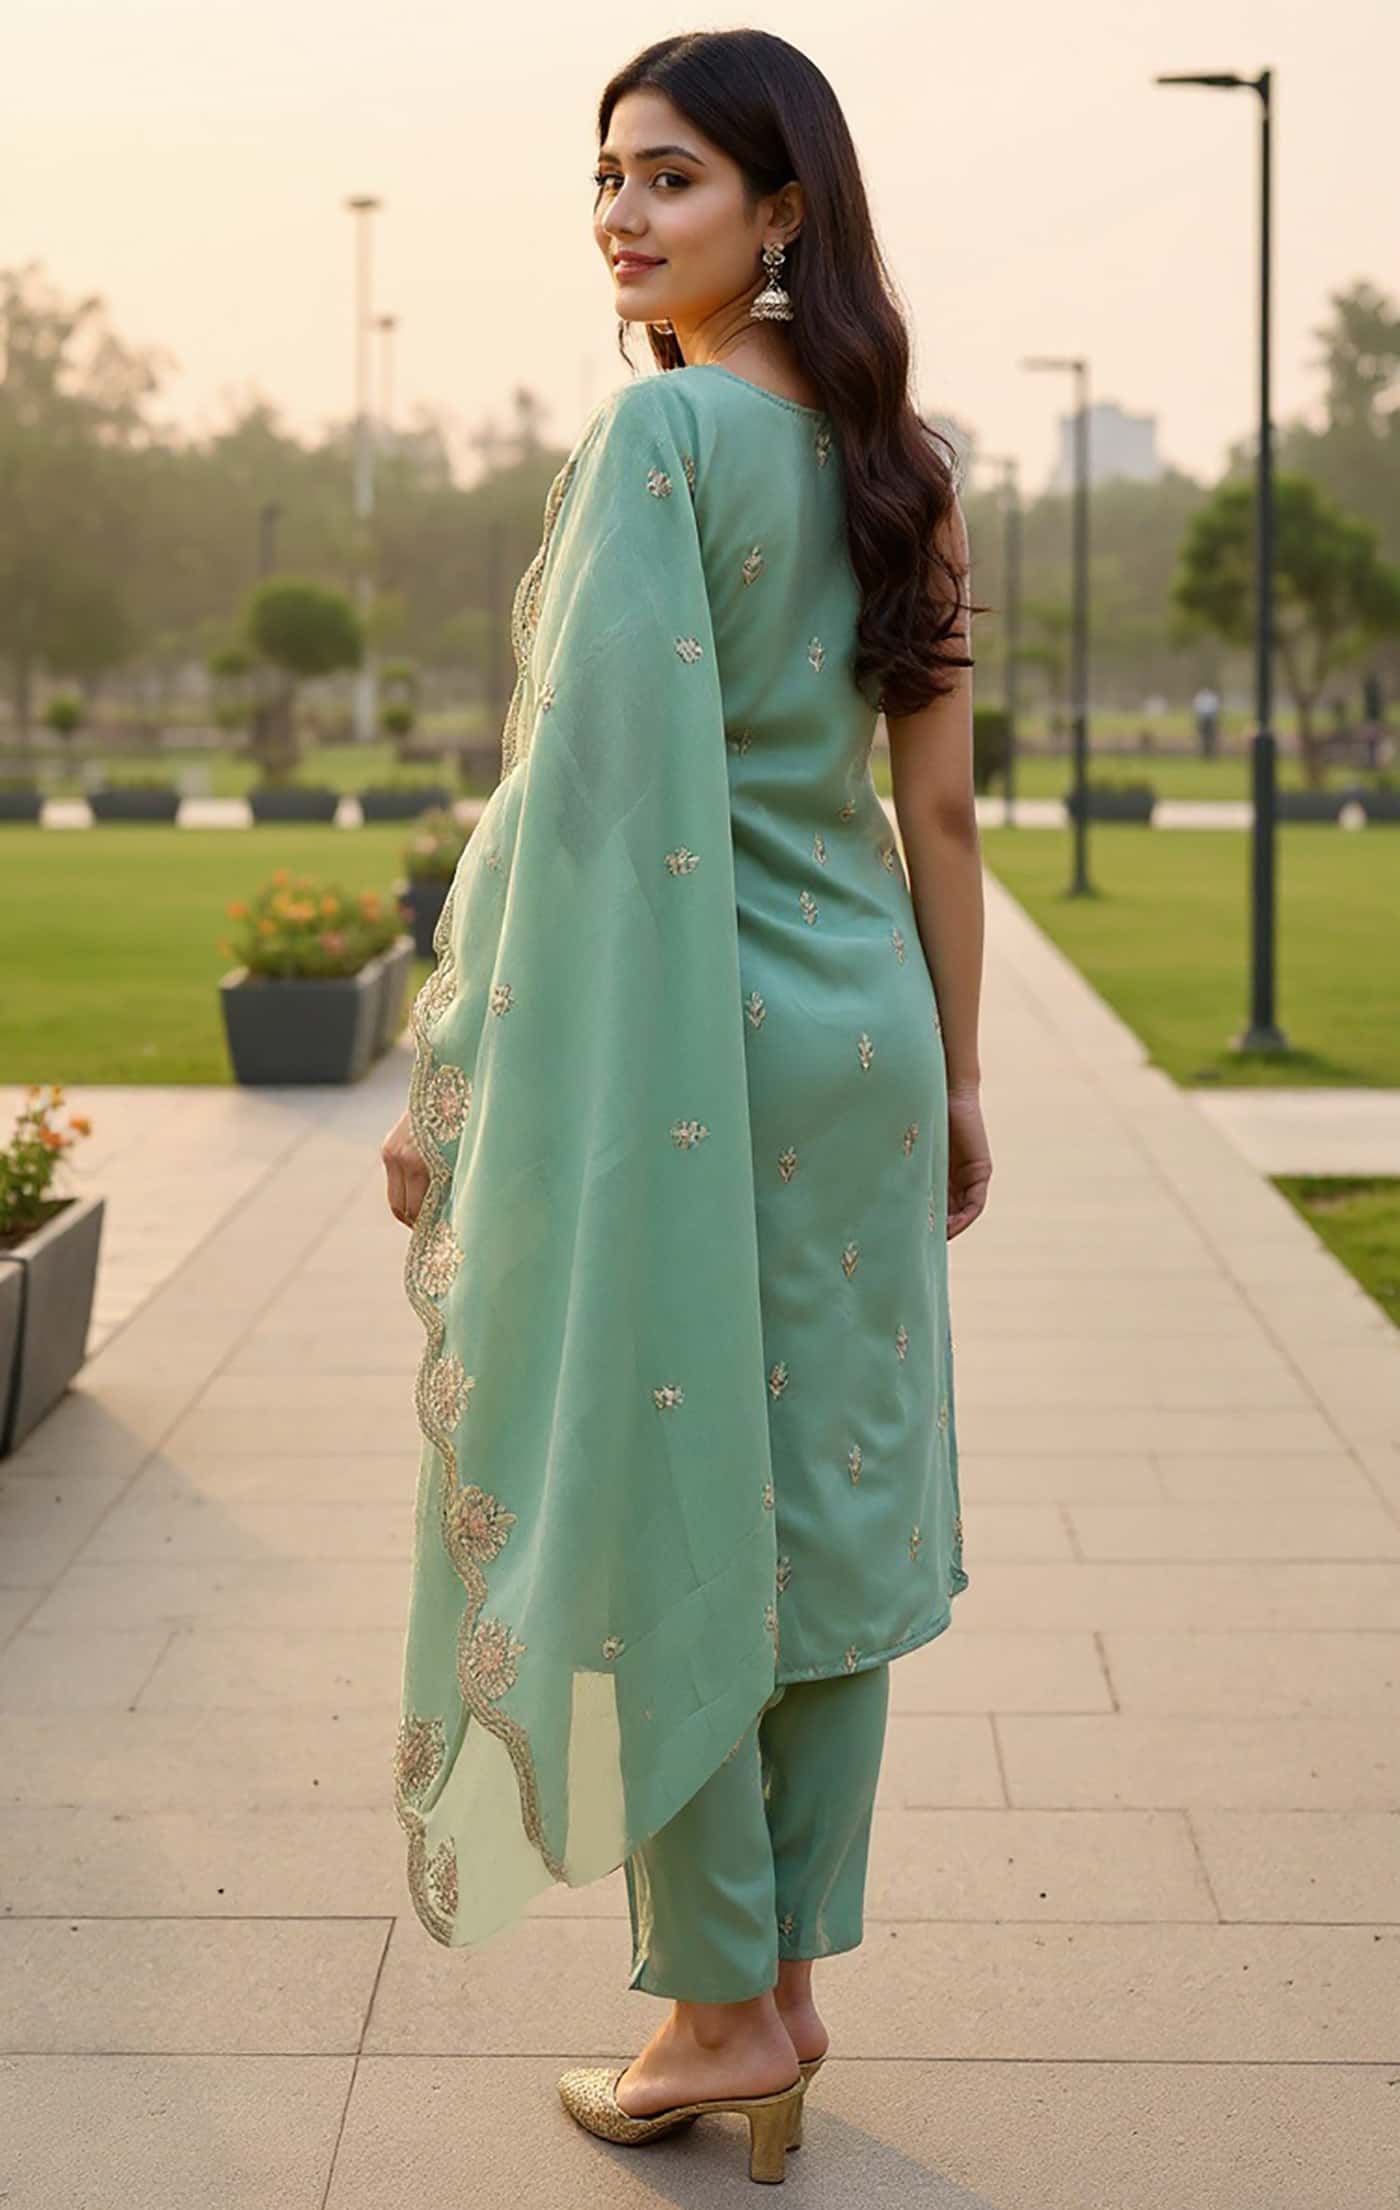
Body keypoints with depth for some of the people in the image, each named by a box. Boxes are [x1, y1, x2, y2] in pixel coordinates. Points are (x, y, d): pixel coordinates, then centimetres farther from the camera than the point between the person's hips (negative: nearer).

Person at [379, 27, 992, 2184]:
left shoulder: (663, 429, -13)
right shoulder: (892, 458, 8)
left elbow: (589, 784, -19)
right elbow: (944, 806, 9)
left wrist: (457, 1078, -15)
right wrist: (956, 1076, 15)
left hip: (671, 1033, -7)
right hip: (858, 1031, 7)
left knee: (659, 1509, 3)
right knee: (824, 1500, 11)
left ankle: (722, 2012, 11)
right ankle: (790, 1981, 21)